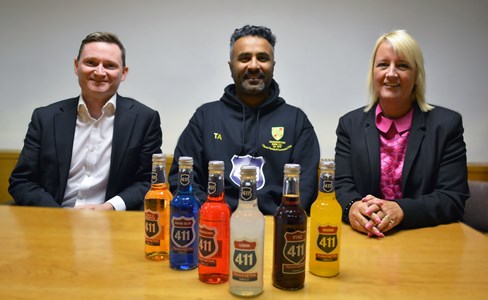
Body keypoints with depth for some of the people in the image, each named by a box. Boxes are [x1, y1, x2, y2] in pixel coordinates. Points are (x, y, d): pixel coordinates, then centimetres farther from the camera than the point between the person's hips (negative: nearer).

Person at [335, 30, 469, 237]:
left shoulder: (447, 124, 1)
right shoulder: (350, 124, 6)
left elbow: (454, 198, -5)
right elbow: (342, 185, 0)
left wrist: (400, 210, -22)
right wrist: (353, 206, -24)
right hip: (364, 239, 3)